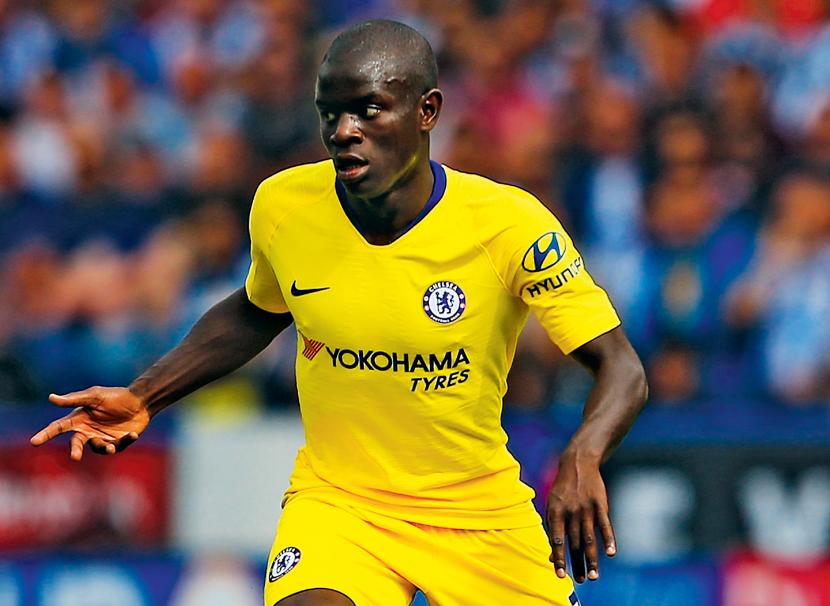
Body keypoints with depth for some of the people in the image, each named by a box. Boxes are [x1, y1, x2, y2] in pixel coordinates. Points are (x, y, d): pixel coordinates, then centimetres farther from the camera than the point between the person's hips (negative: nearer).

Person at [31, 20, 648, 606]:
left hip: (480, 513, 1)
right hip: (335, 499, -1)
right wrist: (143, 398, 7)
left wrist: (582, 458, -36)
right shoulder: (283, 205, -7)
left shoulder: (510, 224, -17)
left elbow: (621, 369, -15)